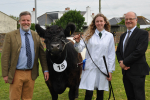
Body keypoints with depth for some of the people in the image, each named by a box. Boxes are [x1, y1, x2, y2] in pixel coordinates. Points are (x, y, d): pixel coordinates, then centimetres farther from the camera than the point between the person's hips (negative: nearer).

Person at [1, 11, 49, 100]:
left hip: (31, 74, 3)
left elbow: (42, 54, 10)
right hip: (17, 74, -3)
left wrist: (45, 70, 2)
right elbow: (5, 56, -4)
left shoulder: (36, 36, 8)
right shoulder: (10, 36, -2)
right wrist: (5, 74, -8)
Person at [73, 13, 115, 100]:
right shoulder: (89, 35, 4)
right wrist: (77, 42, -24)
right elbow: (80, 49, -2)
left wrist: (110, 70, 2)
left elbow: (111, 54, 5)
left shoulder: (109, 36, 4)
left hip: (103, 68, 1)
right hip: (90, 67, -1)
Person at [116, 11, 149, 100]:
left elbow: (139, 51, -18)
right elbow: (118, 51, 18)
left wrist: (125, 62, -14)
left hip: (137, 71, -7)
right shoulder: (123, 35, 18)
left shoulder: (143, 33, -7)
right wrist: (121, 61, -3)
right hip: (126, 71, 7)